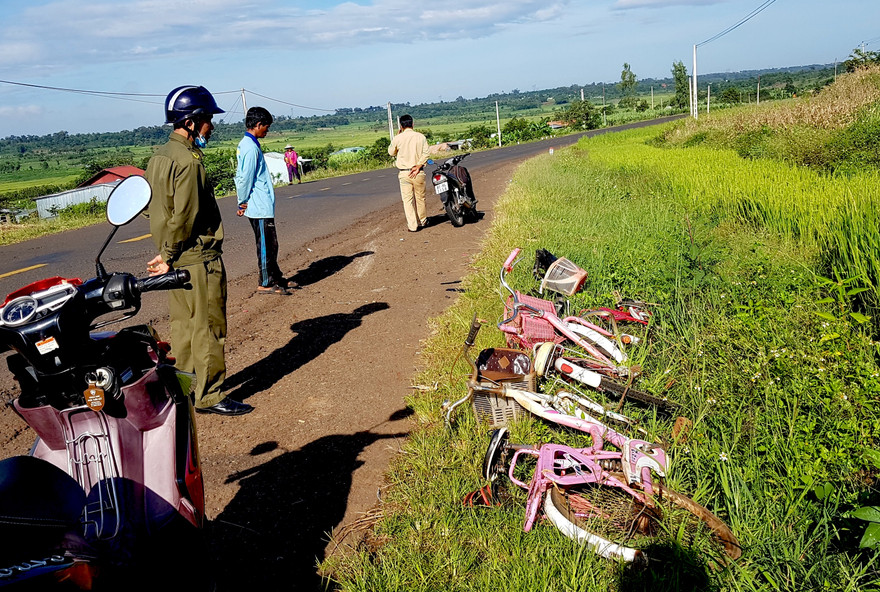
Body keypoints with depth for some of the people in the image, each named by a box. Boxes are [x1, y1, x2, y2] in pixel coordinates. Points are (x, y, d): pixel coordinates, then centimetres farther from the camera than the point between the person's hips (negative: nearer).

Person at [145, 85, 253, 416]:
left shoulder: (159, 157, 12)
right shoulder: (188, 160, -18)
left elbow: (160, 210, 14)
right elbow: (184, 216, -21)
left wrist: (167, 253, 12)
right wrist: (169, 256, -11)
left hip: (177, 257, 9)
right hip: (198, 258, -9)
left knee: (183, 325, 16)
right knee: (207, 327, -1)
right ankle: (209, 396, 8)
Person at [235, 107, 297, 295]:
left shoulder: (245, 144, 14)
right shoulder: (251, 147, -17)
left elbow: (240, 176, 18)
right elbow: (245, 178, -19)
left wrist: (242, 202, 16)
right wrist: (243, 202, -7)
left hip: (260, 206, 10)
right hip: (260, 207, -10)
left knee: (270, 244, 16)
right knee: (266, 244, -2)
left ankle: (276, 278, 26)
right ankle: (265, 283, 6)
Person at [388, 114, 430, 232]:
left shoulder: (398, 138, -4)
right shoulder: (420, 137, 1)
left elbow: (391, 152, 12)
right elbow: (426, 153, -6)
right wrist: (418, 166, -10)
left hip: (404, 173, -2)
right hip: (419, 173, 2)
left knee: (408, 200, 4)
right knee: (420, 198, 16)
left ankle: (412, 226, 1)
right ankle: (423, 220, 31)